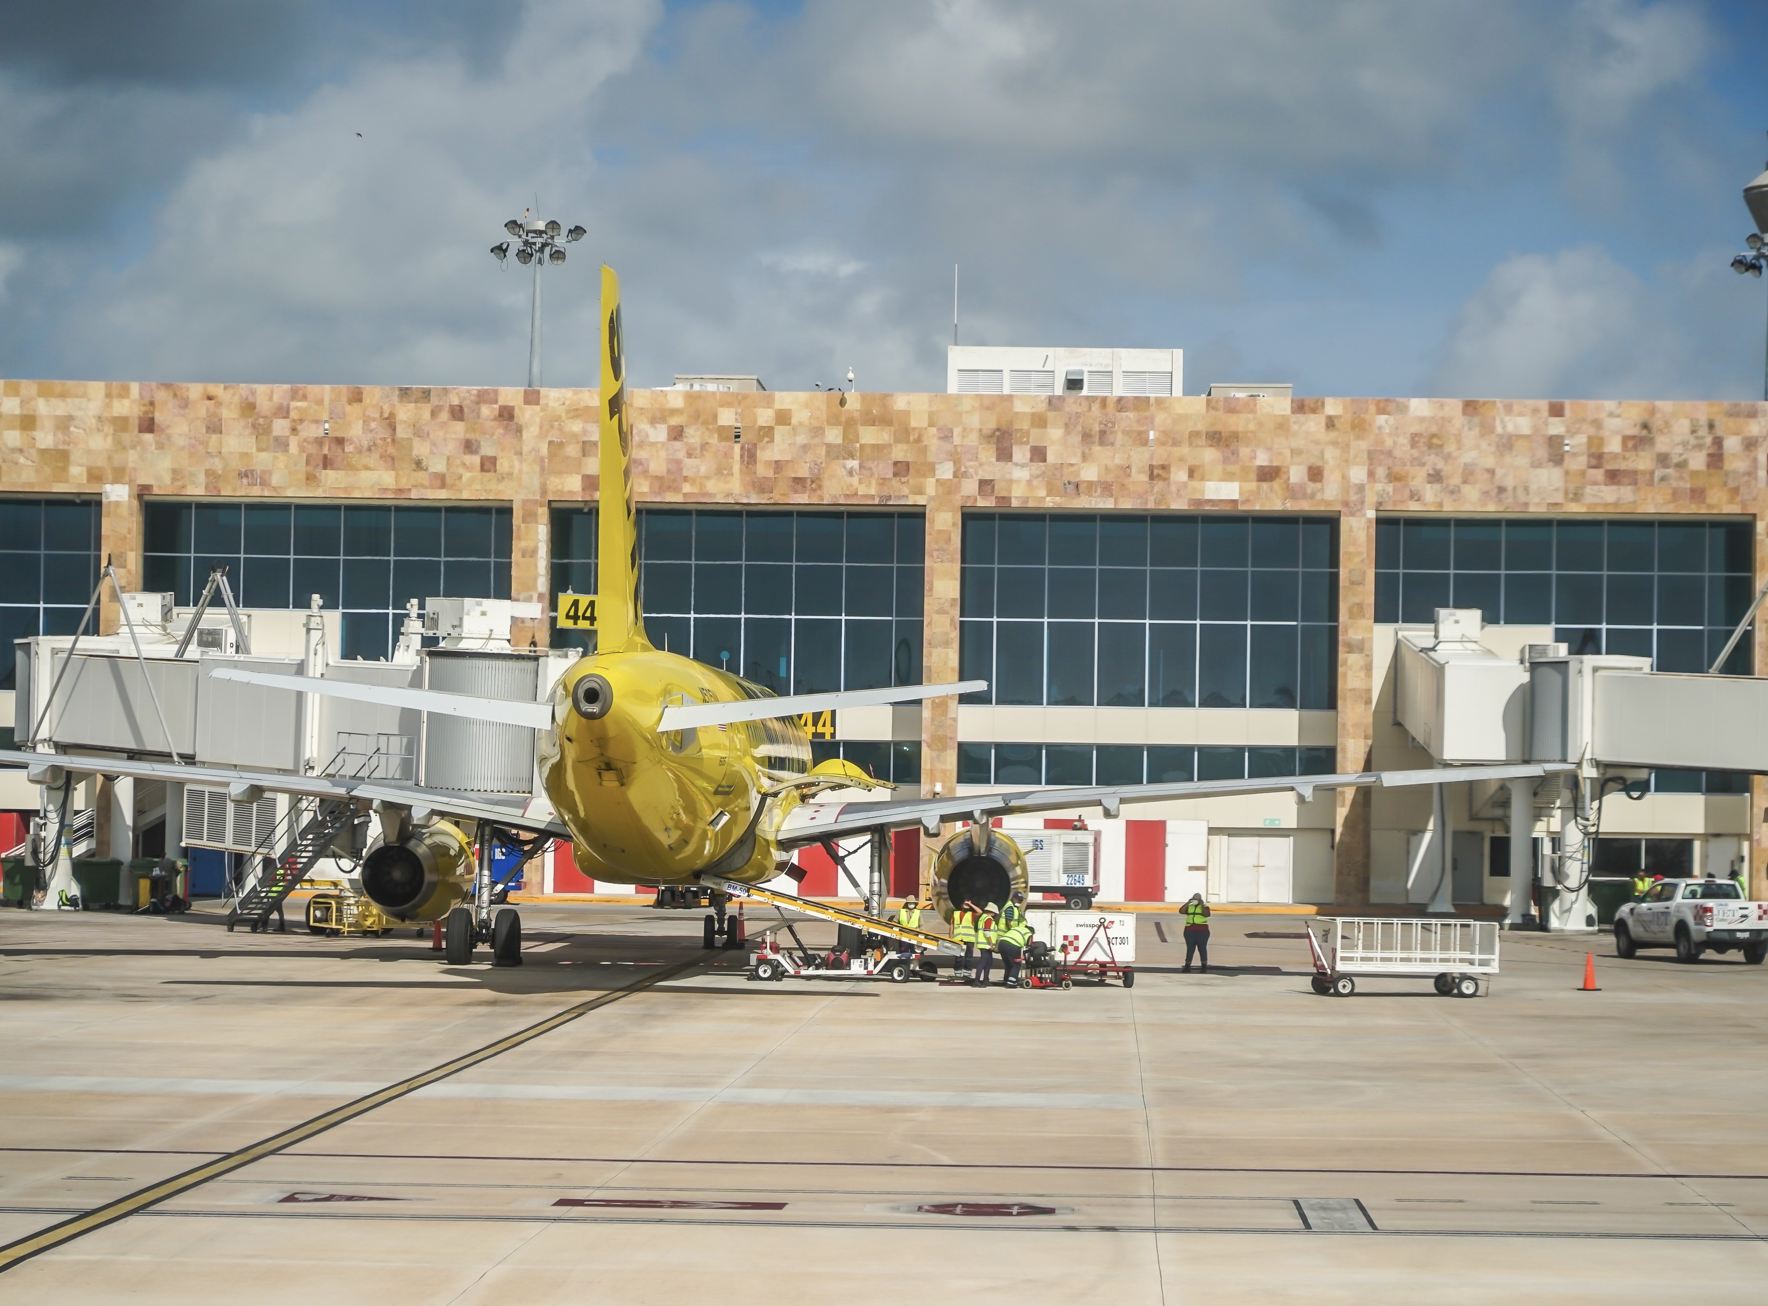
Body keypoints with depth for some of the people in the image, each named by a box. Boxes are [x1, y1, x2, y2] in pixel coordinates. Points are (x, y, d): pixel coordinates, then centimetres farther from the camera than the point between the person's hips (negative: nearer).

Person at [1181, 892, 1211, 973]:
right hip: (1190, 930, 3)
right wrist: (1188, 902, -9)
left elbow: (1206, 914, -16)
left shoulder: (1204, 906, 3)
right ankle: (1187, 967, -1)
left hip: (1202, 930, -3)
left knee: (1202, 948, -2)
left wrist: (1202, 904, -15)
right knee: (1190, 949, 1)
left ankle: (1205, 968, 0)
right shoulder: (1189, 907, 11)